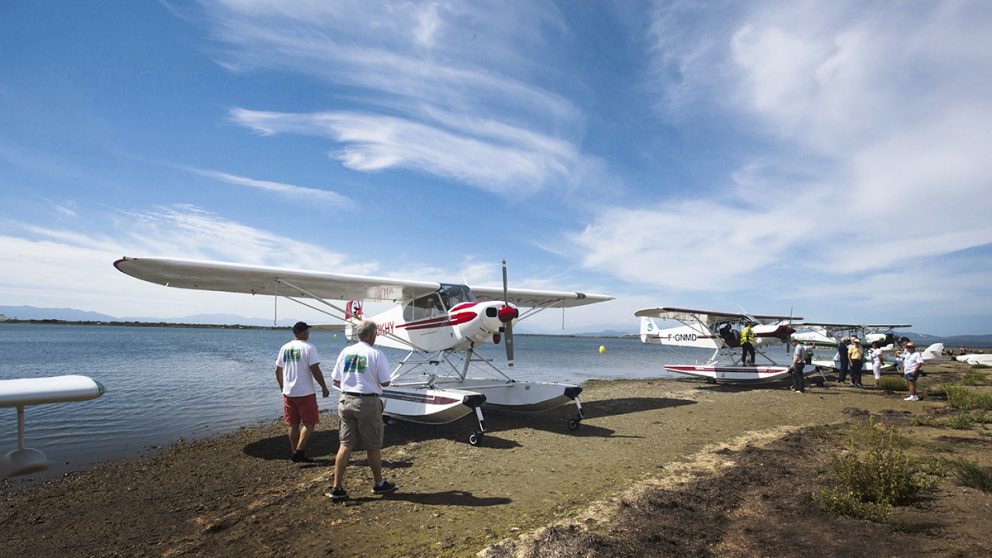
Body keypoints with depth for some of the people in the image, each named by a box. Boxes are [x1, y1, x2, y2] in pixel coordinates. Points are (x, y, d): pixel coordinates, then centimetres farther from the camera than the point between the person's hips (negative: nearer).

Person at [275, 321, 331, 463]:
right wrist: (324, 387, -7)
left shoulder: (284, 348, 8)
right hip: (305, 393, -6)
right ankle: (299, 451, -4)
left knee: (293, 424, 13)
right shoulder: (308, 348, -11)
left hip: (288, 393, 6)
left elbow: (278, 371, 13)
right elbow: (315, 370, -16)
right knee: (309, 423, 4)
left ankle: (295, 453, 20)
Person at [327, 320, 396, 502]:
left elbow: (335, 380, 7)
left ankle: (337, 488, 10)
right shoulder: (376, 354, -10)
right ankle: (379, 483, 25)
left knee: (345, 445, 10)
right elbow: (385, 382, -9)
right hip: (368, 402, -4)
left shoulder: (346, 352, 4)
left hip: (346, 400, 5)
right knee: (373, 446, 10)